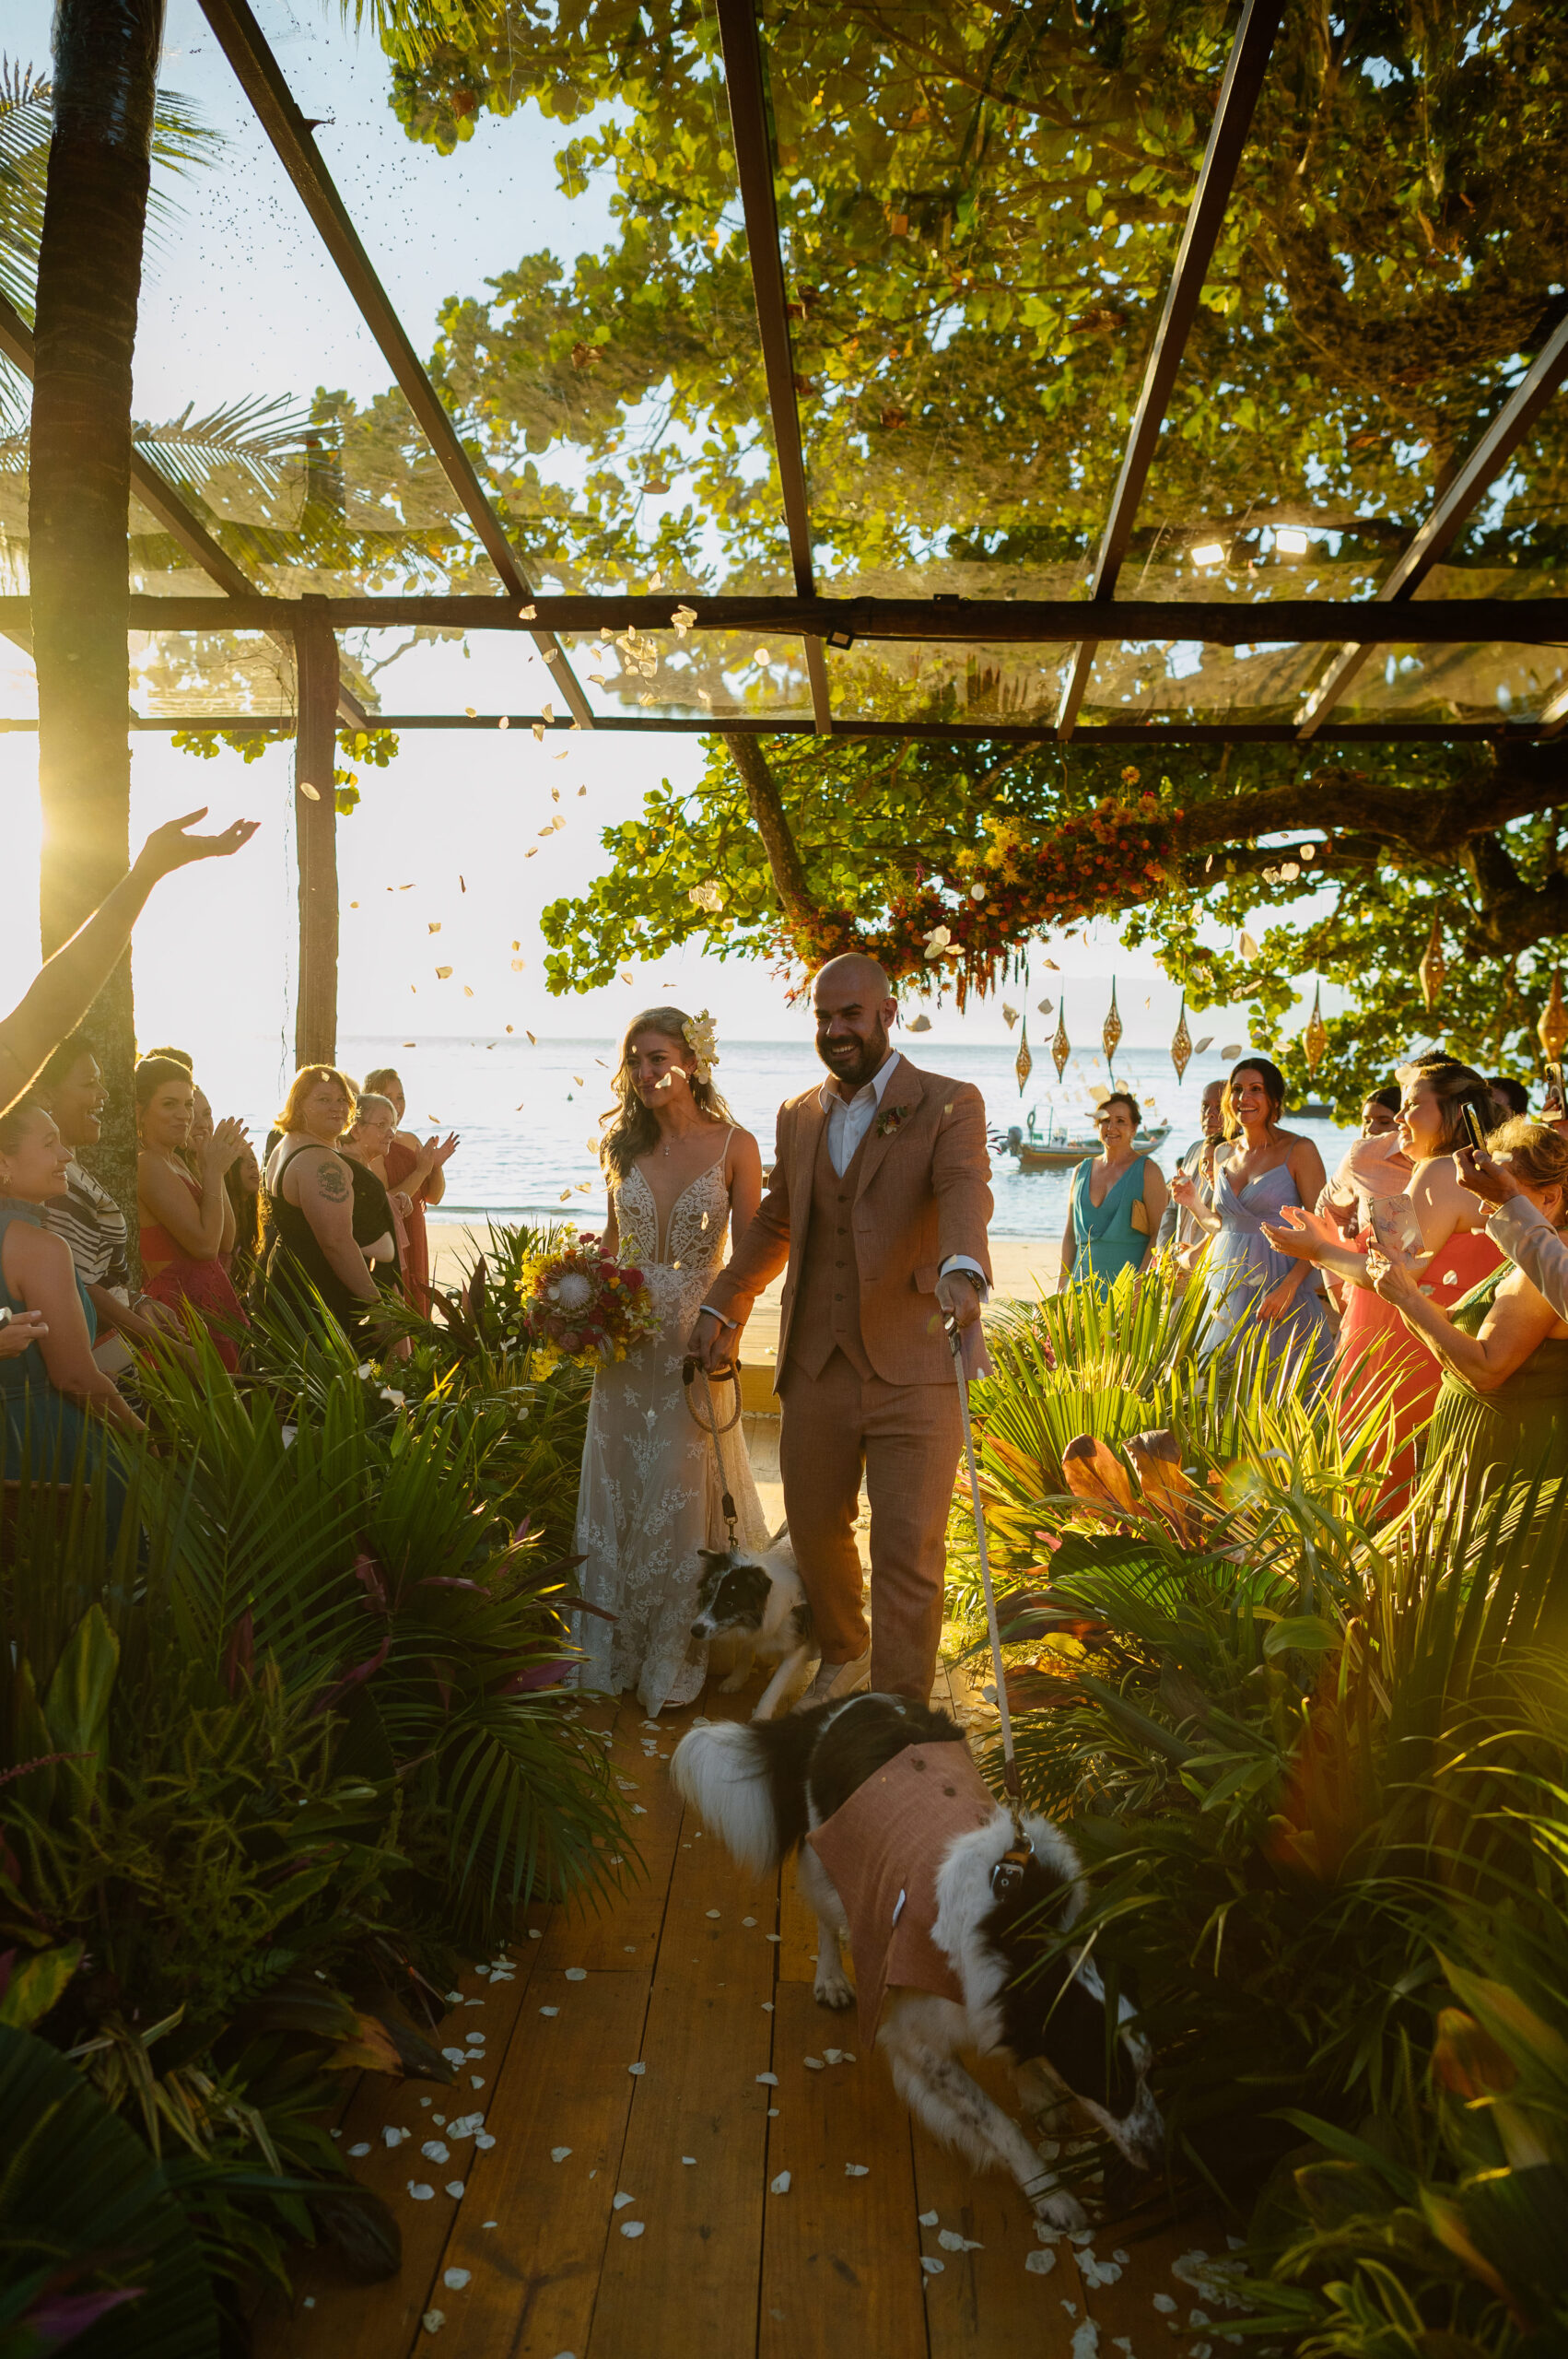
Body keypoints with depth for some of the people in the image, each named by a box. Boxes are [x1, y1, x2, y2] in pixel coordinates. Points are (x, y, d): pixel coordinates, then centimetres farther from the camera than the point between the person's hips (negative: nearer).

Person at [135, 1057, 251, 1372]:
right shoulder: (148, 1165, -14)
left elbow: (226, 1240, 12)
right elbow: (205, 1244, -20)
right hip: (182, 1305, -9)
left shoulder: (176, 1161, 14)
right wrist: (213, 1171, -11)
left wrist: (216, 1169, 5)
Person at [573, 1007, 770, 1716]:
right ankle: (618, 1650, 24)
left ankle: (675, 1655, 20)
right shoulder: (624, 1146, 7)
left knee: (682, 1491, 4)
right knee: (617, 1487, 9)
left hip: (695, 1338, -4)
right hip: (627, 1337, 4)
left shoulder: (734, 1146, -5)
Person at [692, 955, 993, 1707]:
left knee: (909, 1554, -3)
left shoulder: (949, 1105, -4)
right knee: (815, 1533, 18)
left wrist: (961, 1268, -43)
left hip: (913, 1374, -5)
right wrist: (723, 1305, 16)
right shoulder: (798, 1116, 13)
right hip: (816, 1372, 5)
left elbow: (966, 1190, -23)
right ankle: (842, 1653, 45)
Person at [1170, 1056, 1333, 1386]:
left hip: (1280, 1288, -5)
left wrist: (1288, 1287, -20)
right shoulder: (1223, 1156, 12)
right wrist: (1193, 1204, 5)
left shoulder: (1299, 1151, -5)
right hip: (1226, 1292, 5)